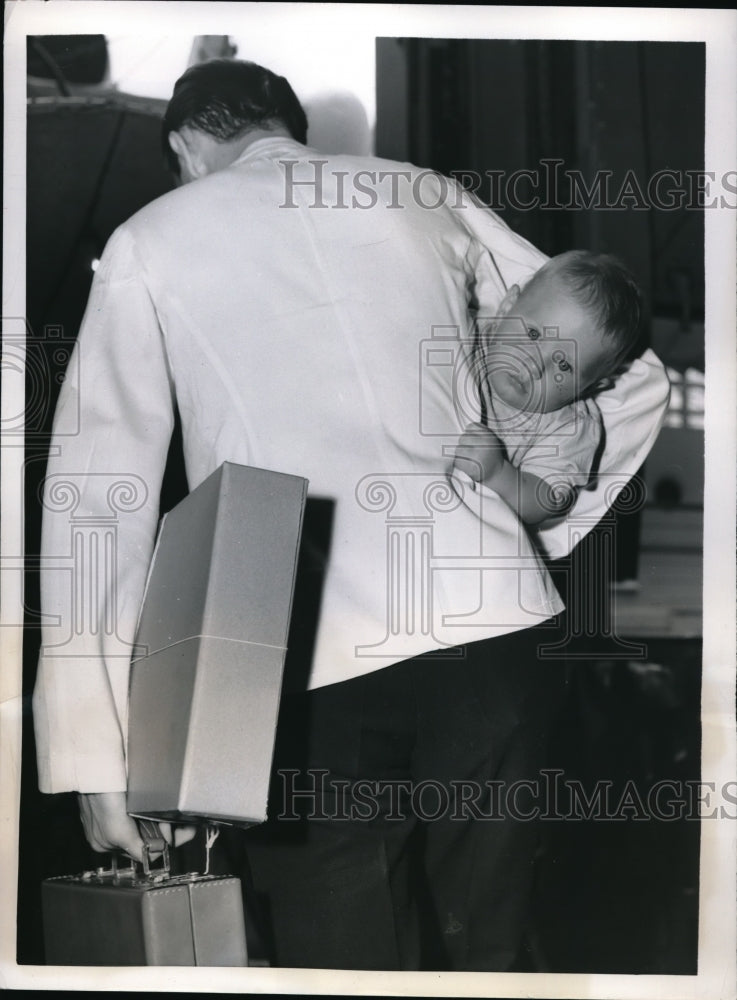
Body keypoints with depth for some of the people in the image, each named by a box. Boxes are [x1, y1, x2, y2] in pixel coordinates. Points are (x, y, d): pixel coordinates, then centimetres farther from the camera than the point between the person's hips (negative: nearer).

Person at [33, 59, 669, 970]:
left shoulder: (152, 243, 10)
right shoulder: (424, 198, 17)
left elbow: (97, 490, 2)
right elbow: (628, 379, 15)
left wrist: (94, 744, 1)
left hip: (312, 656, -3)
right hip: (496, 619, 3)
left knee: (342, 948, 8)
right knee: (480, 947, 17)